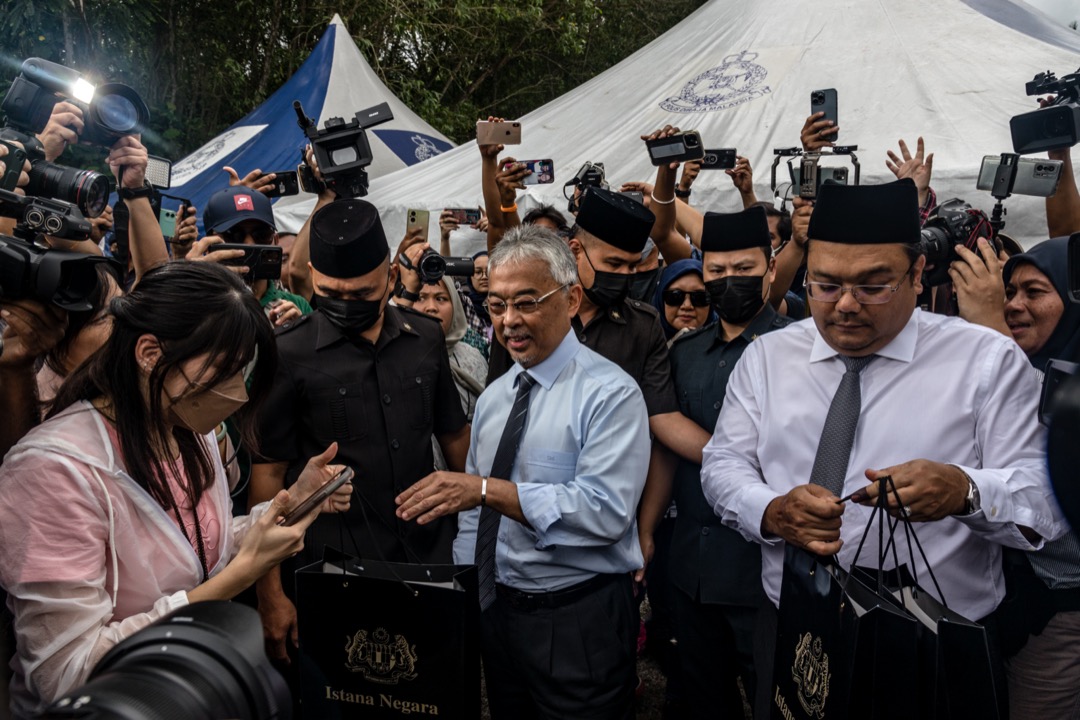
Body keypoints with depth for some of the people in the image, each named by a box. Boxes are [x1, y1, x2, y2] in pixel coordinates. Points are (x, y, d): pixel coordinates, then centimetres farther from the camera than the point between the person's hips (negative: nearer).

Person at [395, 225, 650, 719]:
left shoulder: (610, 393, -15)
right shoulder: (493, 398, 8)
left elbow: (606, 509, -26)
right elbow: (475, 507, 13)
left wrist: (489, 489, -30)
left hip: (581, 620, -6)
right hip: (497, 608, 7)